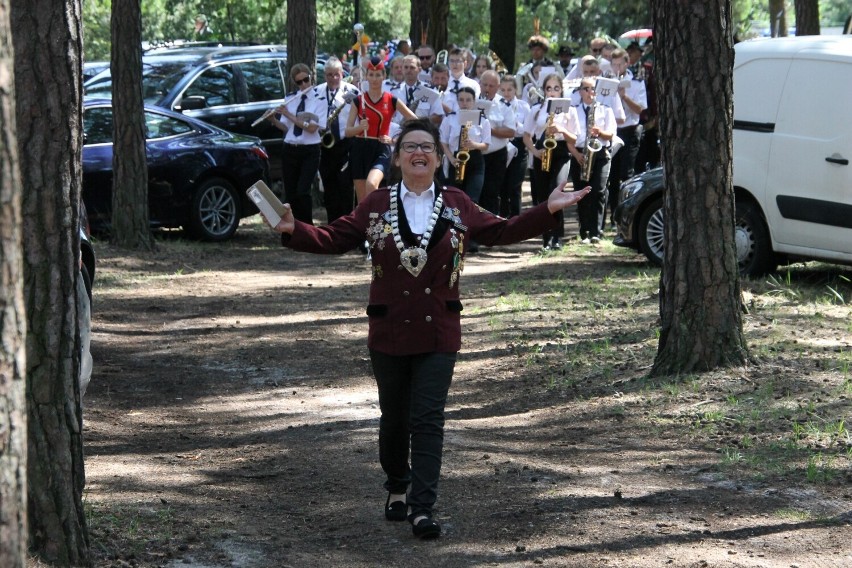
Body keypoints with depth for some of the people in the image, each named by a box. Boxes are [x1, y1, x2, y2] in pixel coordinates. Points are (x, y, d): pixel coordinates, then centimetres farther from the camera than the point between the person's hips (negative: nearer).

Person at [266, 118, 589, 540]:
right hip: (388, 331, 1)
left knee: (428, 420, -8)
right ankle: (397, 490, 34)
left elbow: (501, 232, 9)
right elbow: (335, 239, 0)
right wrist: (294, 230, -16)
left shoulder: (457, 205, 4)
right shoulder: (376, 206, 2)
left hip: (438, 333, -1)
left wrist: (548, 210, 1)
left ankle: (422, 509, -12)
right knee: (394, 418, 12)